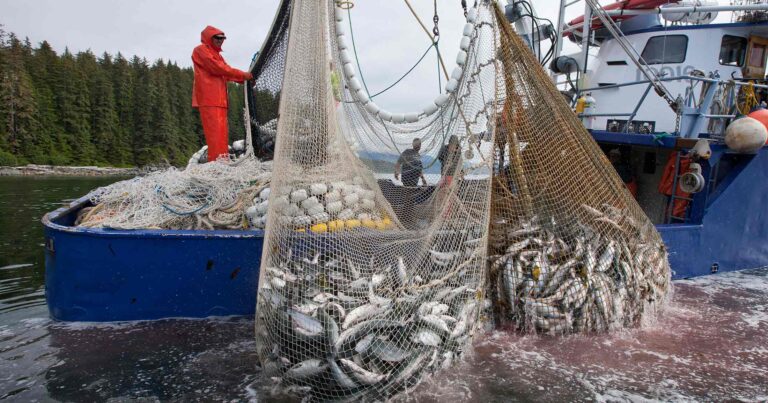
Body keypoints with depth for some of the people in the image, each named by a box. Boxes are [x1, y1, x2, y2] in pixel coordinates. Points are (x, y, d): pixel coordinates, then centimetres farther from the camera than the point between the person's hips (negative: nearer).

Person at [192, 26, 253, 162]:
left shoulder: (217, 54, 28)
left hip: (219, 98, 9)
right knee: (215, 132, -16)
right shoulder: (201, 50, 1)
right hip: (208, 98, -9)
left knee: (222, 132, 3)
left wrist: (243, 79, 4)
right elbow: (218, 68, -11)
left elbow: (225, 72, 20)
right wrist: (242, 74, -9)